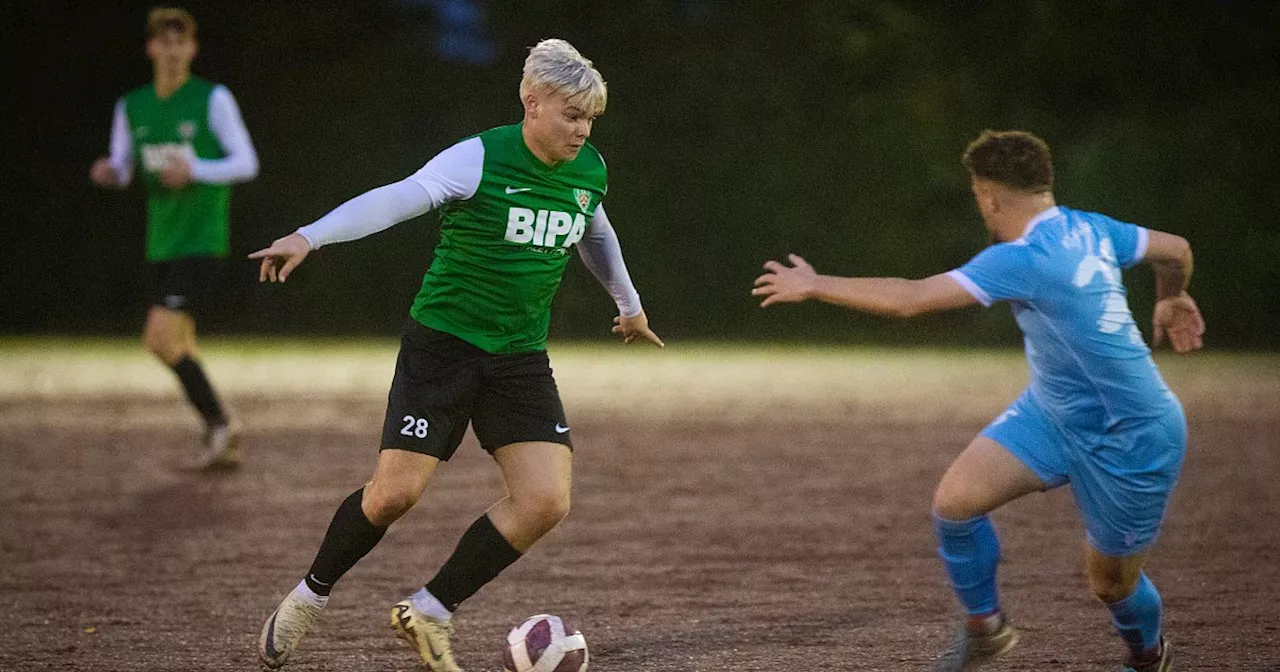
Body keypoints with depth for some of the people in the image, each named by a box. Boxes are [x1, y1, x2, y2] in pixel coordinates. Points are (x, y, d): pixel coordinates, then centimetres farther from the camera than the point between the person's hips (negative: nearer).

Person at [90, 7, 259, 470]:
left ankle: (218, 423, -3)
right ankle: (224, 445, 19)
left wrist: (195, 170, -21)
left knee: (160, 338, -17)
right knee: (179, 346, 9)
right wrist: (106, 173, -8)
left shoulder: (213, 100, -7)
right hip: (163, 245, 7)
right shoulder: (131, 107, 8)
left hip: (202, 242, -7)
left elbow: (247, 164, -6)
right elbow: (121, 171, 16)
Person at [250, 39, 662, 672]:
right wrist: (309, 237, -39)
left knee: (546, 501, -10)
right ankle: (308, 598, 17)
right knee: (397, 490, -10)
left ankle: (427, 614, 4)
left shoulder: (589, 170, 4)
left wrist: (628, 303, 40)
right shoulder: (479, 158, -15)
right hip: (442, 346, -5)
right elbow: (398, 199, -26)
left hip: (522, 359, 5)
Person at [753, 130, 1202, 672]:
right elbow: (1175, 250, 12)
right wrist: (1171, 300, 36)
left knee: (1110, 581, 9)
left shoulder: (1024, 260, -28)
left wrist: (814, 285, -15)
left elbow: (909, 299, -27)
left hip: (1131, 440, -8)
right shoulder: (1090, 229, -3)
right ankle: (985, 626, 16)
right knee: (954, 500, -6)